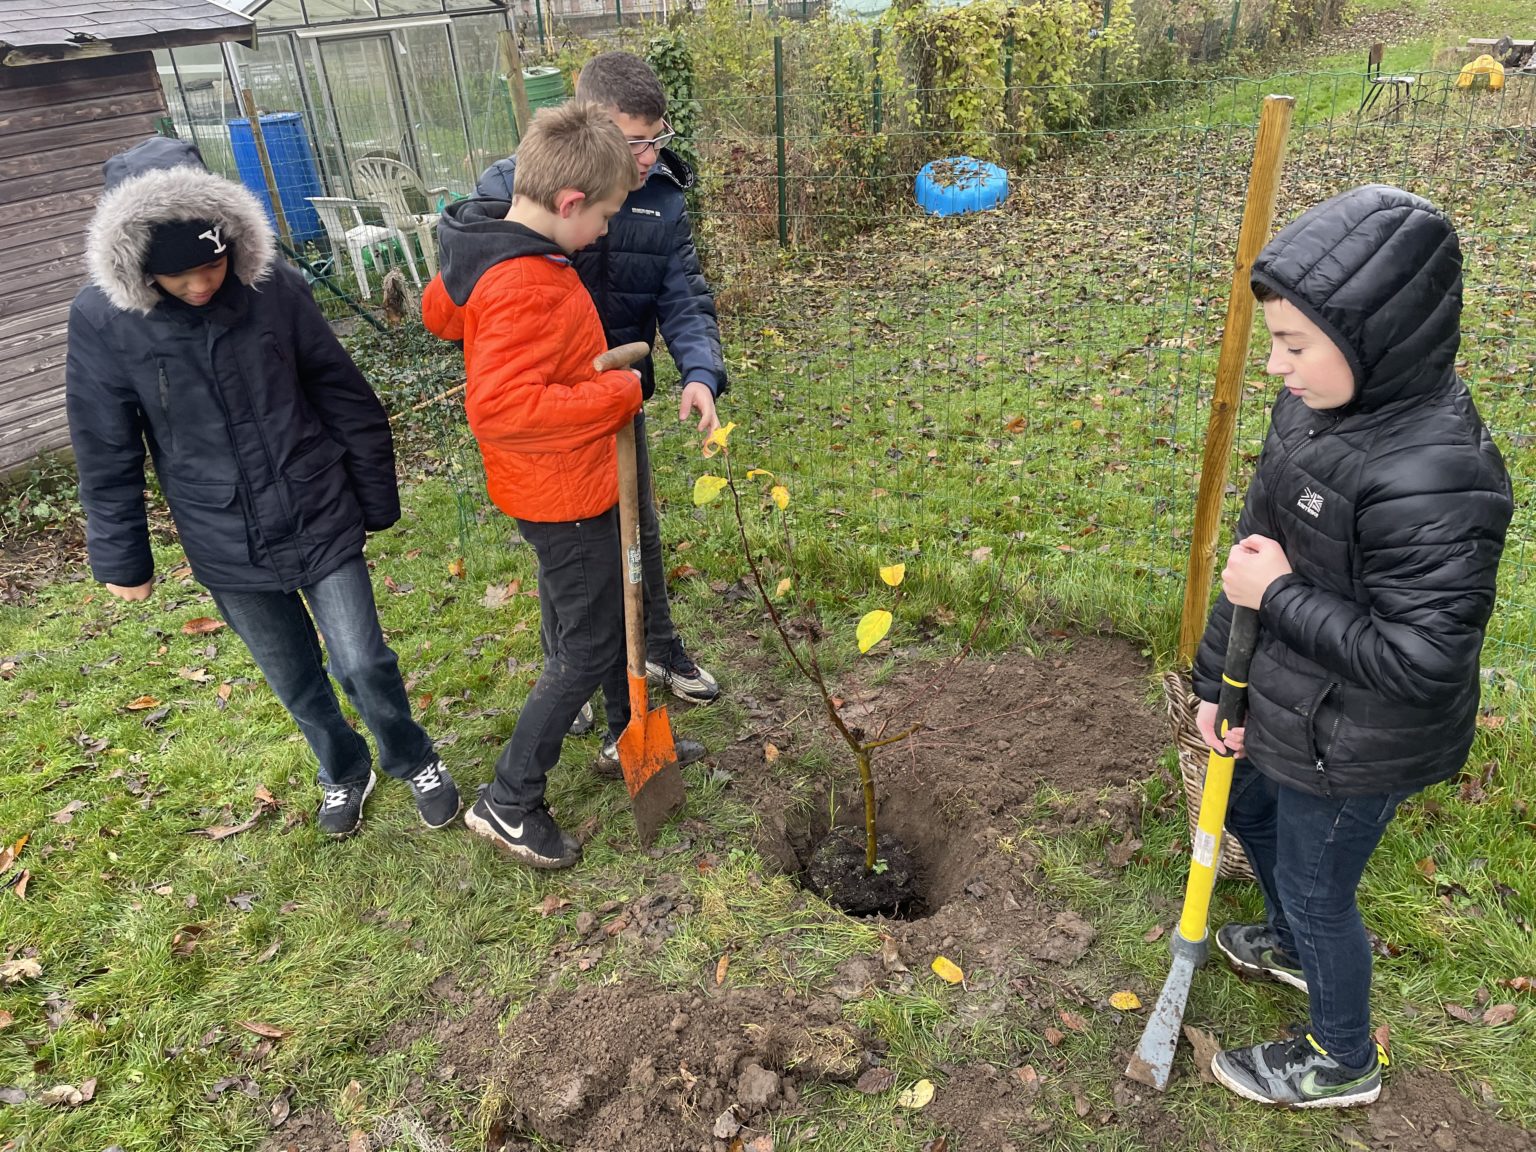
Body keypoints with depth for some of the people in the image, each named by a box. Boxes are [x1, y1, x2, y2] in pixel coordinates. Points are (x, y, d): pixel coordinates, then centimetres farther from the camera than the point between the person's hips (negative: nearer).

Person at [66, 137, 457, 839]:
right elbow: (107, 455, -1)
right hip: (226, 551, 1)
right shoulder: (101, 321, -11)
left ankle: (413, 760, 31)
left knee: (364, 663, 1)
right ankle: (343, 771, 44)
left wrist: (377, 501, 4)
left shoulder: (274, 288, -11)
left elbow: (346, 400, -2)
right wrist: (121, 558, 5)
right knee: (296, 682, 16)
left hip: (322, 523, -1)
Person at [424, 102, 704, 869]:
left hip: (569, 486, 10)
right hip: (565, 497, -10)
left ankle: (629, 735, 47)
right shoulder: (530, 289, -29)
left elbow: (439, 310, 17)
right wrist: (616, 393, -26)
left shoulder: (489, 248, 1)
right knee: (588, 651, 4)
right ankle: (508, 804, 19)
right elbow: (500, 407, -37)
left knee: (615, 611, 25)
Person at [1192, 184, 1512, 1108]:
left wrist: (1280, 597, -23)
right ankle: (1294, 948, 63)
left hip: (1353, 745, -8)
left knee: (1317, 891, 14)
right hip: (1285, 701, 9)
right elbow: (1258, 544, 1)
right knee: (1247, 809, 31)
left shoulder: (1433, 478, -33)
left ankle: (1345, 1064, 46)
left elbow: (1421, 660, -30)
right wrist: (1218, 677, 5)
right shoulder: (1320, 406, -7)